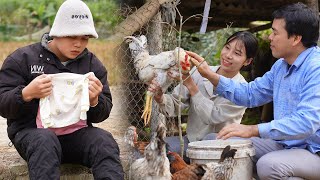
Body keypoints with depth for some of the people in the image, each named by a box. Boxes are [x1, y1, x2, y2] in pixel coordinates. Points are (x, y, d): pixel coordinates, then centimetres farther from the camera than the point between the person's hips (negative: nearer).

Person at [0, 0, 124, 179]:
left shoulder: (93, 64, 12)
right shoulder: (24, 58, 2)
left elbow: (101, 115, 11)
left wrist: (94, 101, -13)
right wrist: (27, 93, -23)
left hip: (77, 134, 3)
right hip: (32, 132, -2)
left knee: (104, 140, -28)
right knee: (45, 141, -37)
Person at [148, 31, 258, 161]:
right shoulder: (201, 74, -1)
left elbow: (213, 116, -21)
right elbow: (175, 105, -2)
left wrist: (190, 84, -25)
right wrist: (160, 98, -25)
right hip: (191, 140, 4)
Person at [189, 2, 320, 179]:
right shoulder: (281, 66, 11)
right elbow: (250, 94, 18)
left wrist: (253, 130, -35)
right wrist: (210, 75, 8)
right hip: (285, 145, 9)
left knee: (269, 165, -34)